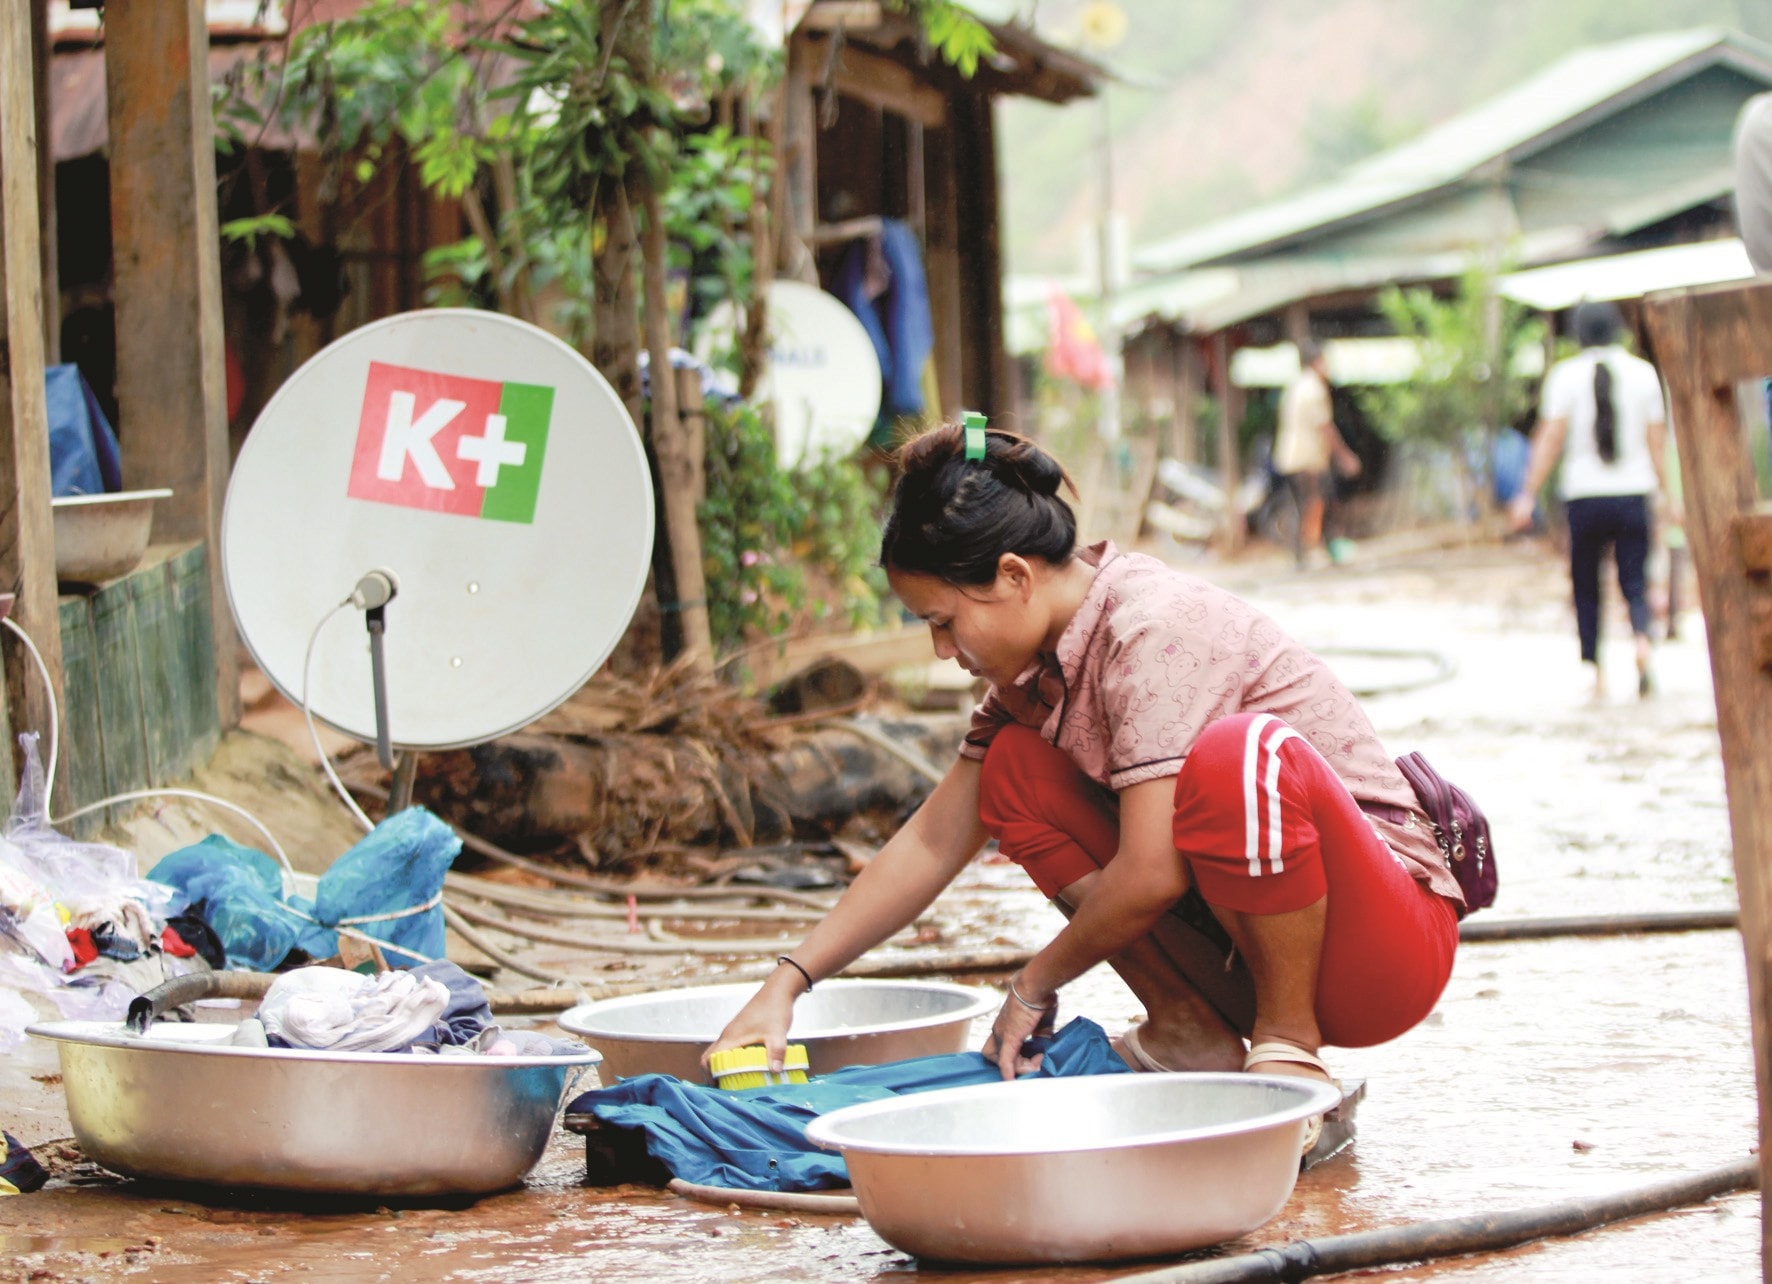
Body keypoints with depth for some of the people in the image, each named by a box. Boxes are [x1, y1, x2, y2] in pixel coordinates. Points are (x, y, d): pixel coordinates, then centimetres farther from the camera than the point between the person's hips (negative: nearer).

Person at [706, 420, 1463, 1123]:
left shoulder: (1152, 629, -22)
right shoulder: (1040, 663, 4)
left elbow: (1149, 875, -26)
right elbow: (933, 843, 9)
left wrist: (1034, 985, -9)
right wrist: (788, 982, 3)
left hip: (1388, 947, -8)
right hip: (1239, 941, 8)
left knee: (1241, 751, -36)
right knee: (1016, 773, 0)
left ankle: (1291, 1049, -17)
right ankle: (1190, 1034, 0)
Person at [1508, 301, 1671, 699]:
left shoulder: (1565, 375, -2)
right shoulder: (1643, 373, 3)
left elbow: (1549, 438, -6)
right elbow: (1657, 441, 4)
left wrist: (1528, 495, -3)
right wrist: (1665, 492, 12)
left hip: (1584, 495, -1)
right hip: (1633, 493, 1)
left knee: (1586, 587, 11)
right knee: (1634, 583, 3)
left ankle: (1596, 671, 9)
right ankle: (1642, 643, -26)